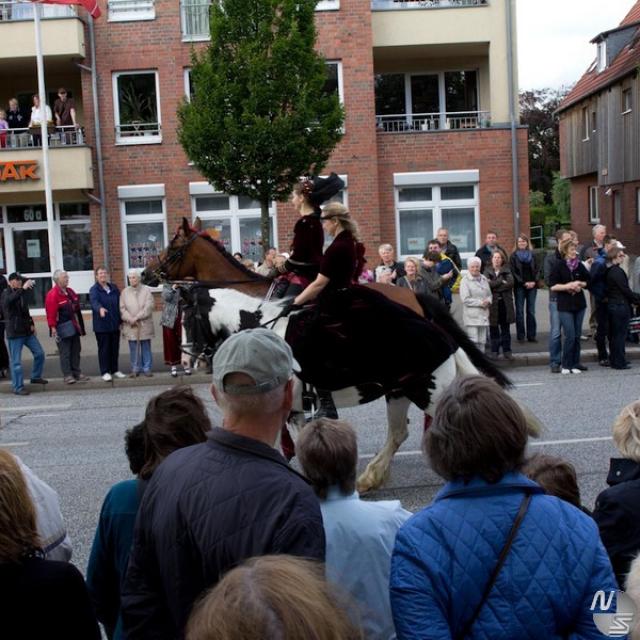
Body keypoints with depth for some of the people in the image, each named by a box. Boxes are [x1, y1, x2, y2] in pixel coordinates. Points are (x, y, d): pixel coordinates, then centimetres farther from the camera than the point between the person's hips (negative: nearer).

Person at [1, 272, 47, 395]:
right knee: (16, 362, -2)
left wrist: (31, 324, 13)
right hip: (15, 333, -7)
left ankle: (36, 377, 29)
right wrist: (23, 289, -45)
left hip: (27, 331, 7)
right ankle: (18, 388, 4)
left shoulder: (20, 294, 12)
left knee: (39, 353, 10)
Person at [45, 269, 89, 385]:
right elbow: (51, 314, -18)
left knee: (76, 351, 12)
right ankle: (68, 375, 2)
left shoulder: (70, 291, 13)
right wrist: (53, 328, -22)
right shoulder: (52, 295, -14)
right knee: (65, 353, -3)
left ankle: (77, 373, 21)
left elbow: (77, 308, 20)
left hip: (74, 327, 8)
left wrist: (80, 325, 18)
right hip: (63, 329, -8)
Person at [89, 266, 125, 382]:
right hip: (101, 326, -5)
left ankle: (115, 370, 23)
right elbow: (94, 301, -27)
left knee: (115, 348, 12)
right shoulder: (94, 290, -6)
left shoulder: (114, 288, 10)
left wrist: (121, 321, 8)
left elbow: (120, 305, 12)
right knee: (104, 349, 0)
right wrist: (100, 308, -49)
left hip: (115, 325, 5)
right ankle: (105, 372, 6)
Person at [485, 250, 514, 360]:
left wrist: (494, 285, -12)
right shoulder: (487, 271, 5)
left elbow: (510, 283, -9)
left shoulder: (507, 270, 8)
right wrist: (501, 282, -11)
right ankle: (494, 351, 12)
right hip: (492, 303, -1)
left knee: (505, 328, 6)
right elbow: (487, 284, -12)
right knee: (493, 329, 3)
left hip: (505, 303, 1)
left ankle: (506, 350, 12)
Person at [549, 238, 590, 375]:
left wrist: (580, 284, -4)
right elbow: (553, 286, -10)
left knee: (577, 336, 8)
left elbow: (588, 281, 17)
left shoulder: (579, 265, 8)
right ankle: (566, 366, 2)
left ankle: (575, 363, 17)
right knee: (570, 336, -9)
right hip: (564, 306, -5)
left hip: (579, 304, 5)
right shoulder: (558, 265, -6)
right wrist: (569, 286, -17)